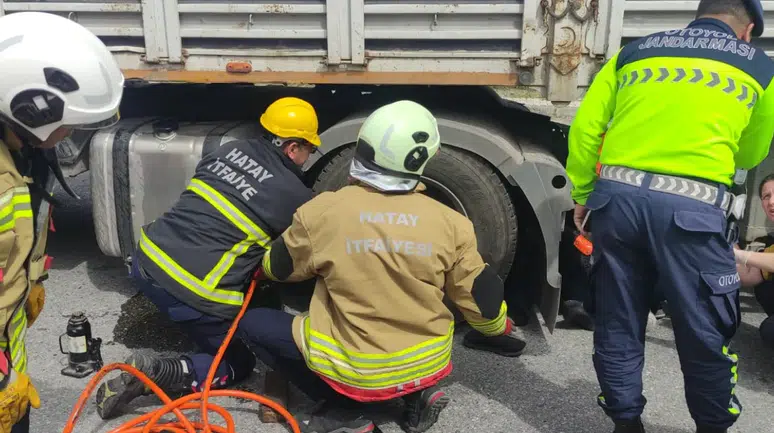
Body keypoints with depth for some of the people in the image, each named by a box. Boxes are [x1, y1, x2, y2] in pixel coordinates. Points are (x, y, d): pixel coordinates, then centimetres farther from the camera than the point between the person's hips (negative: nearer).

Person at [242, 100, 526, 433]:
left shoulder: (321, 212, -15)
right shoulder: (450, 222, -11)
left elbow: (279, 269, 3)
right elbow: (481, 299, 0)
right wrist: (498, 331, 23)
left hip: (354, 369, -3)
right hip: (429, 363, 4)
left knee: (254, 324, 11)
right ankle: (418, 393, 12)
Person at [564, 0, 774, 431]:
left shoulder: (633, 52, 19)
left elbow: (585, 127, 12)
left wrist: (582, 195, 20)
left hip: (617, 197, 3)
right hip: (692, 209, -2)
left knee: (617, 325, 14)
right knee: (705, 335, 12)